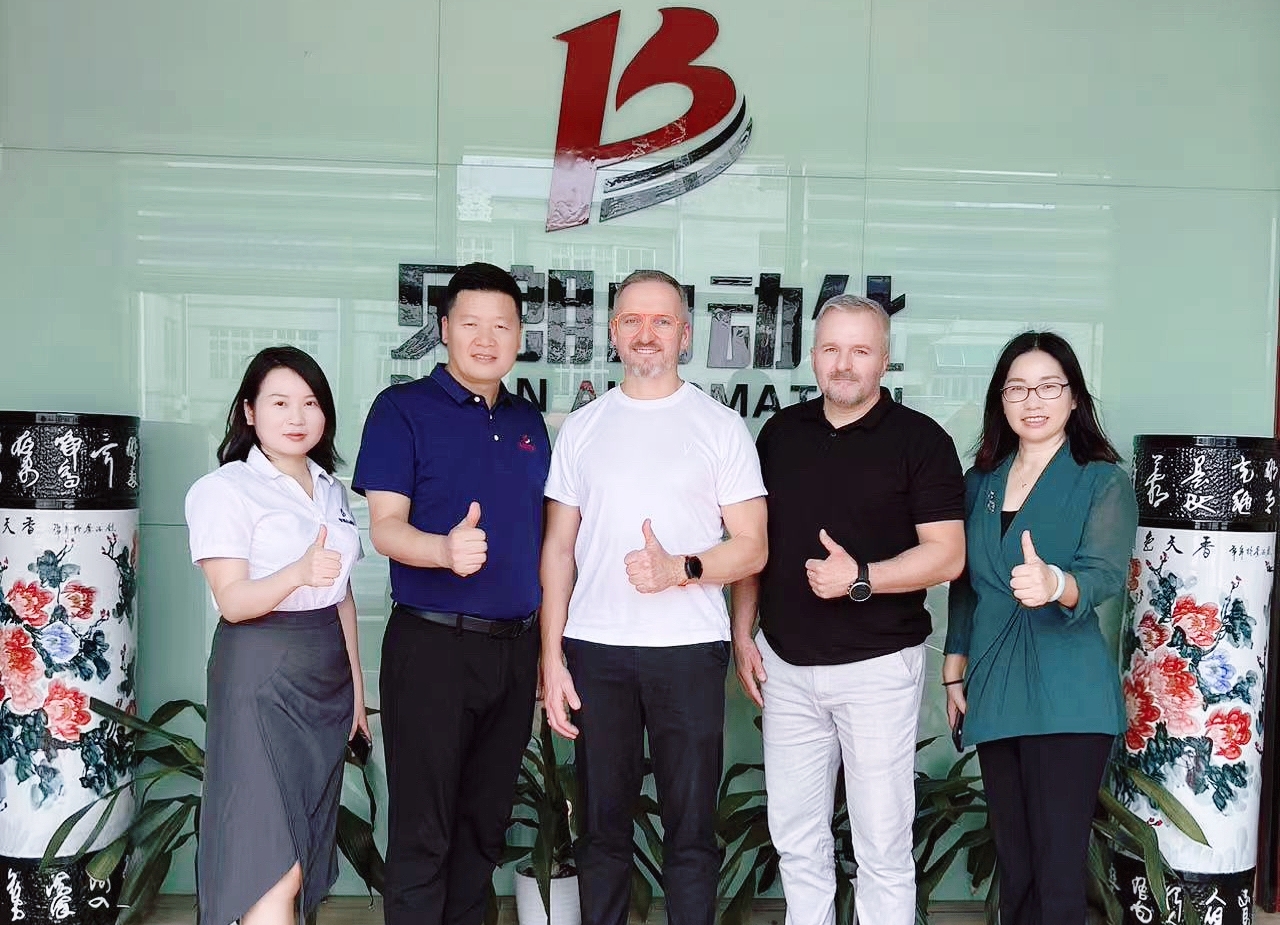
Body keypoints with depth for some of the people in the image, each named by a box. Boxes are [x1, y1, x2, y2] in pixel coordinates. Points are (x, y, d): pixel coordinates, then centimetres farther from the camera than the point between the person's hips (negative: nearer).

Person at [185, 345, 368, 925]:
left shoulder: (330, 490, 14)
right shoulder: (225, 489, -7)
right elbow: (231, 601, -16)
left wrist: (356, 685, 17)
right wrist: (298, 574, -34)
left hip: (327, 676, 7)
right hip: (262, 676, -7)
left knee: (306, 855, 9)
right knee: (273, 867, -9)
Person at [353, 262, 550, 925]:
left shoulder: (529, 422, 13)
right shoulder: (403, 409, -4)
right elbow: (385, 527, -12)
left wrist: (549, 646, 15)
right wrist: (446, 548, -33)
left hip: (516, 647, 5)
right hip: (433, 646, -5)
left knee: (485, 825, 14)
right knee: (423, 833, 0)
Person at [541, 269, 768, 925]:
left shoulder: (720, 427, 3)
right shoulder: (581, 428, 10)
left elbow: (752, 549, 1)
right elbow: (559, 548, 10)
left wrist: (680, 568, -18)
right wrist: (551, 658, 3)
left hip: (689, 649, -2)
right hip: (595, 649, 2)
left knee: (691, 831, 4)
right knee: (601, 826, 10)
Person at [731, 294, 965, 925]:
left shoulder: (920, 440, -5)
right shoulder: (780, 433, 8)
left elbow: (946, 555, -10)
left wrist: (860, 578, -22)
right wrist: (742, 635, 7)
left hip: (876, 666, -4)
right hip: (786, 665, 4)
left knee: (882, 844, 4)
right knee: (796, 839, 13)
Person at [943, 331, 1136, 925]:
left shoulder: (1103, 481, -3)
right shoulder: (981, 482, 11)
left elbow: (1105, 574, -19)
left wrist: (1054, 584, -40)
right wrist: (954, 673, 13)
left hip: (1066, 697, -5)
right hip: (993, 691, 5)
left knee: (1057, 871, -5)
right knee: (1013, 861, 13)